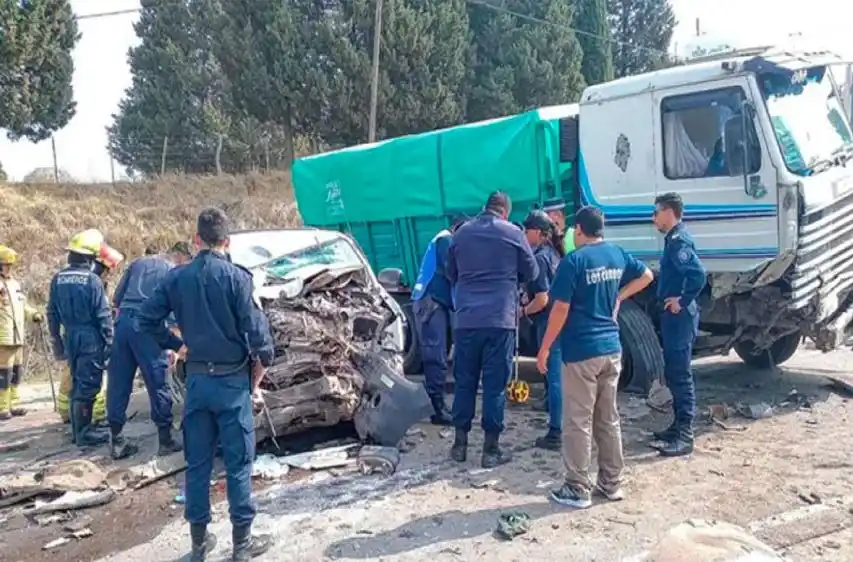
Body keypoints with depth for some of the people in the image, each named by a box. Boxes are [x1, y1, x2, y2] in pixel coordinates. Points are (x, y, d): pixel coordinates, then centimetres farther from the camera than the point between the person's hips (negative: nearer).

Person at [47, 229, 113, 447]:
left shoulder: (58, 279, 5)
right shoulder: (92, 280, -14)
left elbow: (52, 313, 10)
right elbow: (103, 315, -13)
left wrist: (57, 340, 18)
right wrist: (109, 342, -5)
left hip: (70, 337, 7)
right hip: (90, 338, -6)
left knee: (77, 383, 17)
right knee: (88, 385, -1)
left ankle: (77, 429, 25)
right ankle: (83, 433, 3)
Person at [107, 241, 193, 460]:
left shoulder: (137, 263, 20)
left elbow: (116, 299, 18)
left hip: (123, 321, 6)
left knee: (118, 383, 8)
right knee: (157, 384, 1)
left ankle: (116, 440, 13)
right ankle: (165, 439, 7)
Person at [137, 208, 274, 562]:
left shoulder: (176, 277, 1)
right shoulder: (236, 277, -12)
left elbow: (146, 320, 2)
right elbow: (257, 331, -16)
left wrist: (177, 345, 11)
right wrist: (257, 377, -1)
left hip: (196, 380, 4)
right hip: (232, 381, -4)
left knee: (197, 463, 13)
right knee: (238, 463, 5)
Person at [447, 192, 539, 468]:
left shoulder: (461, 233, 10)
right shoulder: (513, 233, 1)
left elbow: (451, 274, 20)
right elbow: (531, 273, 10)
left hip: (466, 319, 3)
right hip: (500, 319, -3)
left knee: (464, 381, 11)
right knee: (495, 384, 2)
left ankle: (460, 444, 17)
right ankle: (490, 448, 7)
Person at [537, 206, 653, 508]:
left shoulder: (574, 261, -14)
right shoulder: (618, 254, 7)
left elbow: (561, 309, -16)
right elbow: (646, 276, 24)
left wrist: (544, 348, -9)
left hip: (581, 352, -7)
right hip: (611, 349, 7)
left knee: (578, 423, 1)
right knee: (609, 419, 15)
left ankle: (578, 490, 8)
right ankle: (611, 483, 24)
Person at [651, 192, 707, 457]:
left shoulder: (678, 241, -18)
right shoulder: (674, 238, 14)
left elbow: (698, 273, -32)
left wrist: (682, 301, -21)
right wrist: (676, 301, 13)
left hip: (679, 317, -10)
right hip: (673, 316, 11)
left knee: (680, 374, -7)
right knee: (673, 372, 16)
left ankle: (685, 436, -2)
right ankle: (679, 426, 26)